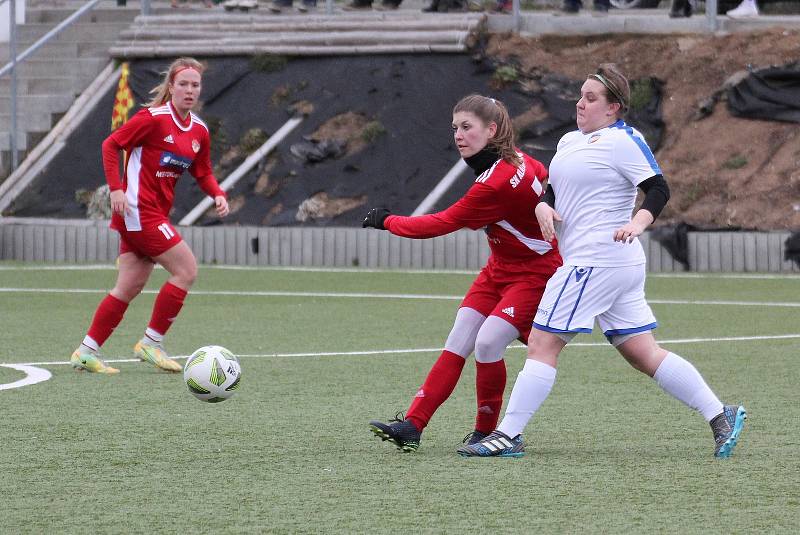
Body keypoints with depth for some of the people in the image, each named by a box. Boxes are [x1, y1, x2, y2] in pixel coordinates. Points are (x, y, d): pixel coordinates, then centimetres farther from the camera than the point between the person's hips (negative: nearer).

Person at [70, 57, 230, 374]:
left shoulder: (199, 130, 9)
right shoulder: (153, 118, -13)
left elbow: (202, 172, 19)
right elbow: (111, 145, -9)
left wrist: (217, 194, -1)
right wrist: (116, 188, -17)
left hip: (155, 213, 8)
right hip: (138, 209, -8)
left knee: (130, 286, 7)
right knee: (186, 269, -11)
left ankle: (87, 352, 12)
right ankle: (151, 343, -2)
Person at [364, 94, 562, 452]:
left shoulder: (497, 184, -29)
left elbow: (442, 224, -22)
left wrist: (387, 221, -12)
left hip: (535, 273, -9)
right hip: (499, 270, 9)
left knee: (488, 341, -22)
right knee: (458, 341, -1)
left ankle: (486, 432, -3)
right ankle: (412, 426, -6)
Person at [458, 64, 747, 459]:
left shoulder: (623, 141, -8)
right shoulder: (570, 141, 20)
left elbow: (658, 189, -12)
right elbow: (552, 190, 22)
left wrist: (638, 222, -29)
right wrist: (543, 205, 0)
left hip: (597, 260, -10)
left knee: (542, 342, -8)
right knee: (644, 354, 8)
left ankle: (508, 436, -7)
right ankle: (720, 415, 8)